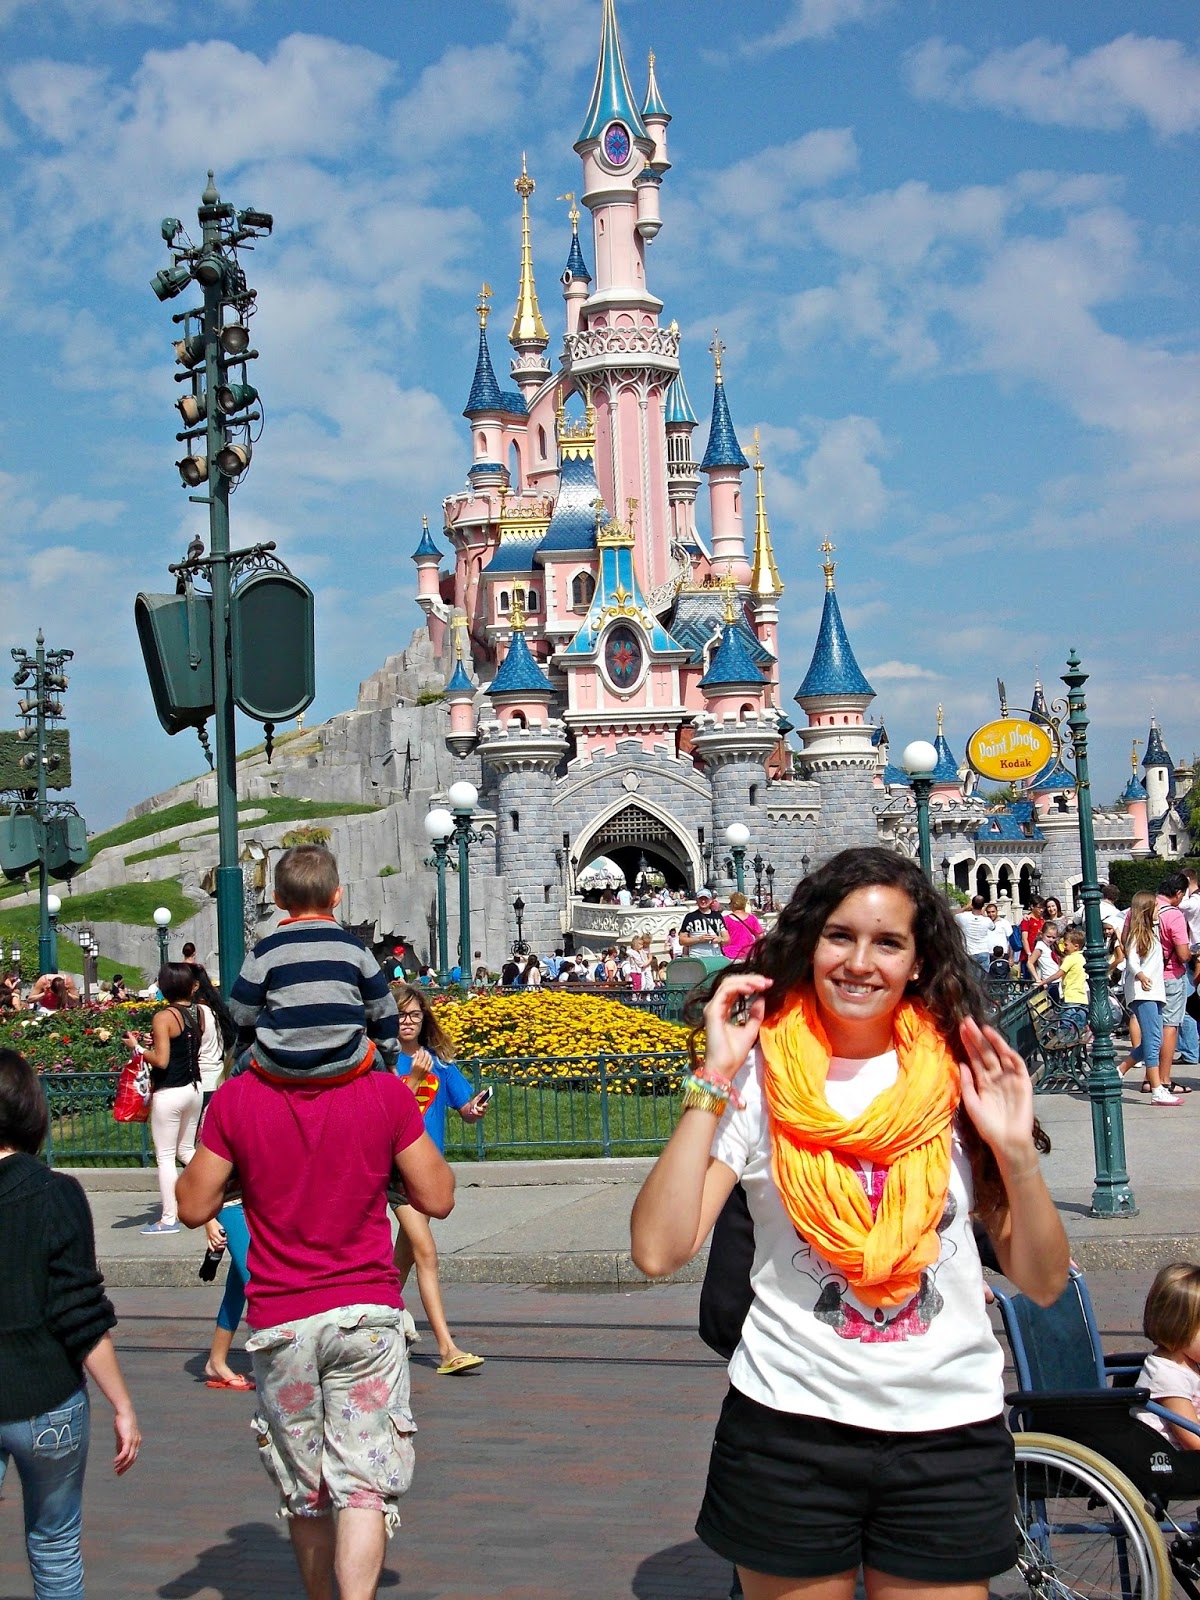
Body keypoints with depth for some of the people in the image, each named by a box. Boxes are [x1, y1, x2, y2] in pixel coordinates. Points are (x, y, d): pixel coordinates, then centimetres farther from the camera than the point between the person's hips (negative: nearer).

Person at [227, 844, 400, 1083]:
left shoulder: (264, 952, -1)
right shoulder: (355, 948, 3)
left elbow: (241, 1016, 3)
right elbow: (382, 1012, 10)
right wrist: (388, 1059, 25)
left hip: (277, 1068, 0)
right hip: (346, 1065, 1)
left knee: (240, 1067, 28)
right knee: (377, 1060, 30)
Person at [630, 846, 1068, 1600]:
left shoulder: (961, 1078, 0)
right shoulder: (760, 1077, -4)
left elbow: (1044, 1282, 2)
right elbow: (660, 1249, -15)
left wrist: (1015, 1150, -13)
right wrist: (713, 1082, -16)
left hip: (950, 1432, 1)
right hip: (789, 1426, -1)